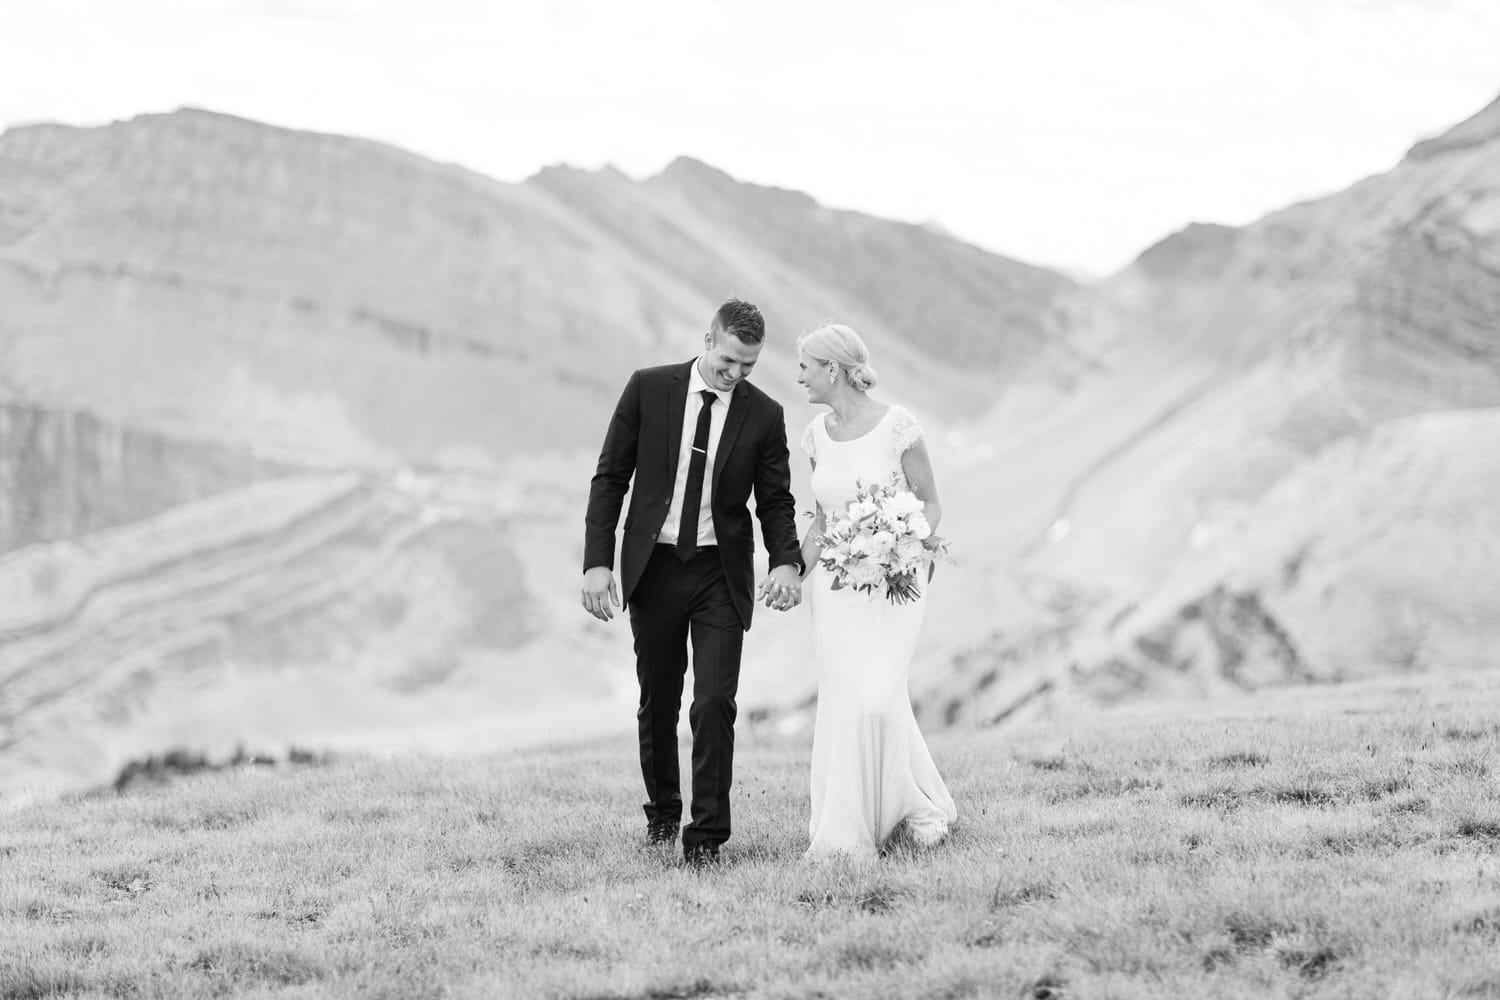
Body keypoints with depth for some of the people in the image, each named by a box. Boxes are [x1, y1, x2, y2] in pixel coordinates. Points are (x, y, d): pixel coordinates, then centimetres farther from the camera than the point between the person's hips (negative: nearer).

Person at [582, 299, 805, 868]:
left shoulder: (764, 415, -1)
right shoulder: (648, 389, -3)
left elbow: (775, 500, 4)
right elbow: (610, 477, 0)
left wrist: (786, 561, -15)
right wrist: (597, 562, -8)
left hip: (721, 573, -1)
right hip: (653, 567, 1)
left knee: (715, 705, -10)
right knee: (658, 703, 11)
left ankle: (706, 837, -6)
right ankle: (662, 813, 31)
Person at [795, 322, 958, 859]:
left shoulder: (897, 425, -10)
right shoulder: (816, 435, 6)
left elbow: (929, 503, -1)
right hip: (834, 583, 5)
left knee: (876, 699, -16)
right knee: (841, 704, -1)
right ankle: (844, 833, 6)